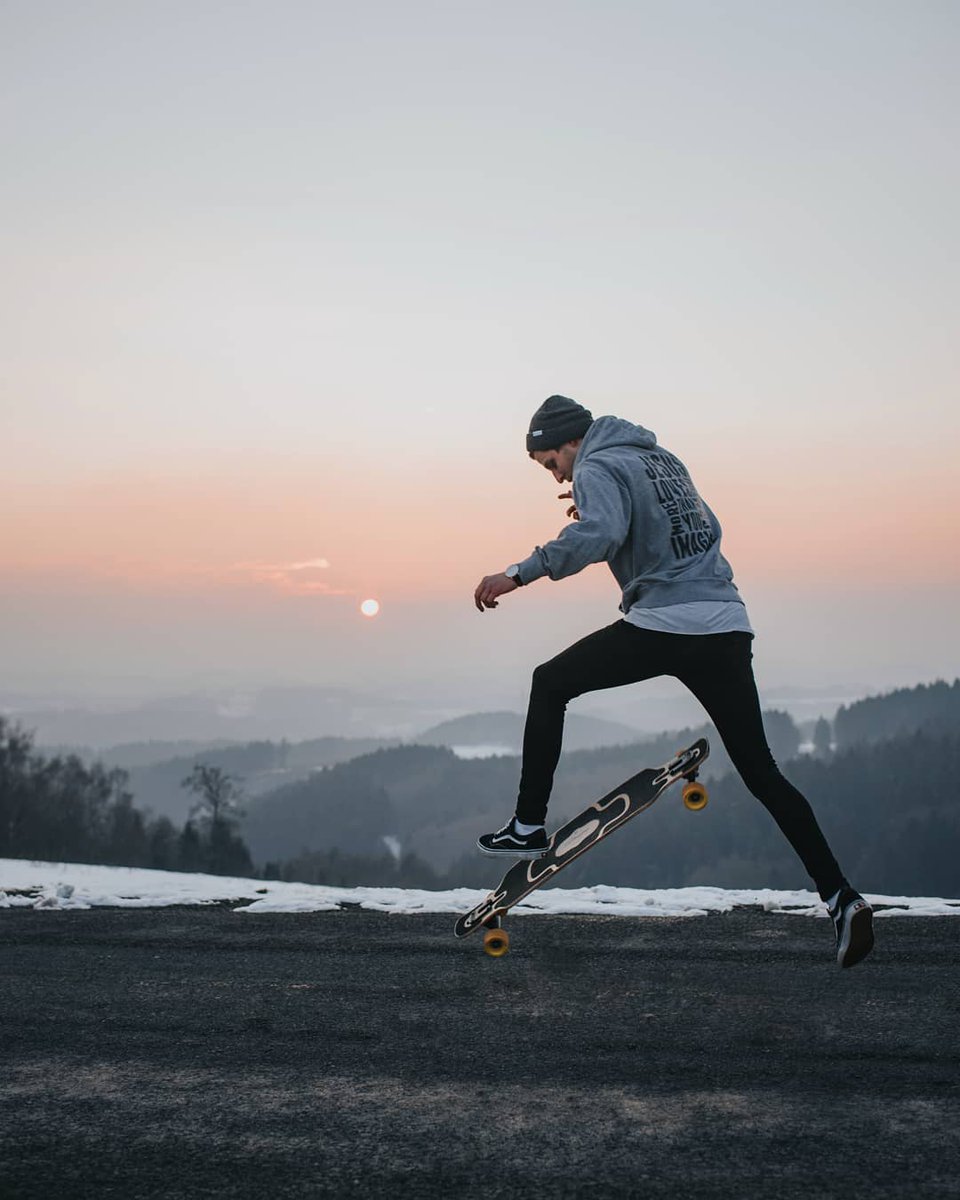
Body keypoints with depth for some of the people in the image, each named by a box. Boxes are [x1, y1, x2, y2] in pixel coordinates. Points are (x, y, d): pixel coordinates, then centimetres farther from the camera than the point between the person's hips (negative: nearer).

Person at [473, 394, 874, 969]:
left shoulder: (597, 468, -1)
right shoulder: (662, 457, 23)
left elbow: (598, 535, -21)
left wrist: (521, 573, -18)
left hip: (662, 624, -7)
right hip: (728, 625, 7)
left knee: (550, 685, 16)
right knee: (762, 773, 7)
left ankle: (529, 827, 13)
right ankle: (841, 896, -3)